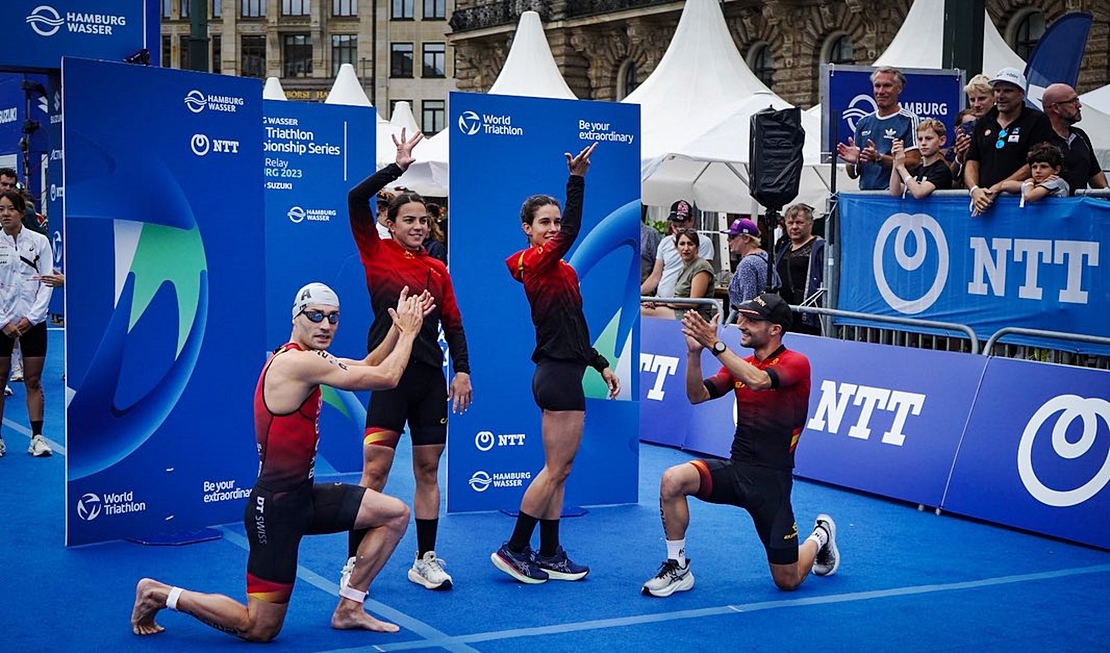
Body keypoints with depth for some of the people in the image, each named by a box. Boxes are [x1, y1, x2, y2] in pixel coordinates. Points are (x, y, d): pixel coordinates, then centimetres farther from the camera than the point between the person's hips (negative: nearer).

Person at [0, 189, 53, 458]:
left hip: (33, 322, 0)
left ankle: (37, 437, 8)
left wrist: (30, 318, -9)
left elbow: (47, 283, -1)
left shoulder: (39, 241, 1)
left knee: (33, 381, 3)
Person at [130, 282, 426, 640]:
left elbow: (368, 367, 19)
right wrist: (409, 332, -4)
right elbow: (386, 378, -18)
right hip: (277, 507, -10)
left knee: (396, 514, 9)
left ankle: (348, 609, 16)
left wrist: (398, 328, 8)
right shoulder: (299, 363, -22)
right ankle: (159, 594, 13)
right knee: (259, 629, -3)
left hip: (302, 496, 10)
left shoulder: (304, 357, 8)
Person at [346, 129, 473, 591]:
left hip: (431, 376, 4)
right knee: (374, 469, -7)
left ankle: (425, 560, 17)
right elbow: (356, 198, -8)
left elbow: (453, 323, 15)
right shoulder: (376, 253, 2)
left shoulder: (437, 269, 13)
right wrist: (398, 166, -5)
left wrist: (462, 370, 4)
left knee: (428, 470, 9)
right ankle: (354, 562, 0)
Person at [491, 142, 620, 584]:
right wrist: (577, 179, -36)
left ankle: (550, 556, 16)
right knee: (556, 469, -5)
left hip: (564, 374, 10)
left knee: (558, 472, 11)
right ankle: (514, 549, 1)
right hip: (557, 375, -10)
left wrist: (601, 365, 18)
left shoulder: (561, 270, 17)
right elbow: (572, 231, -29)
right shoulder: (534, 262, -11)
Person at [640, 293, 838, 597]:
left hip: (771, 480, -5)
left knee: (787, 581, 1)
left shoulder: (796, 363, -9)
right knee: (672, 480, -25)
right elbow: (697, 396, -3)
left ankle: (820, 536, 35)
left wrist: (715, 344, -31)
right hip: (734, 469, 5)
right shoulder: (739, 364, 10)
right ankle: (677, 568, -9)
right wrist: (695, 352, -18)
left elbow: (758, 381, -30)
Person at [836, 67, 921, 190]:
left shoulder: (908, 120, 1)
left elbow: (914, 162, -7)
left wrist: (879, 158, -16)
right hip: (865, 193, 5)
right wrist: (853, 161, -5)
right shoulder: (863, 122, 17)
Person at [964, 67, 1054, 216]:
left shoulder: (1037, 121, 5)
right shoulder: (983, 123, 21)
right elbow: (972, 163, 17)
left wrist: (997, 188, -10)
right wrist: (975, 190, -4)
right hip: (984, 202, 4)